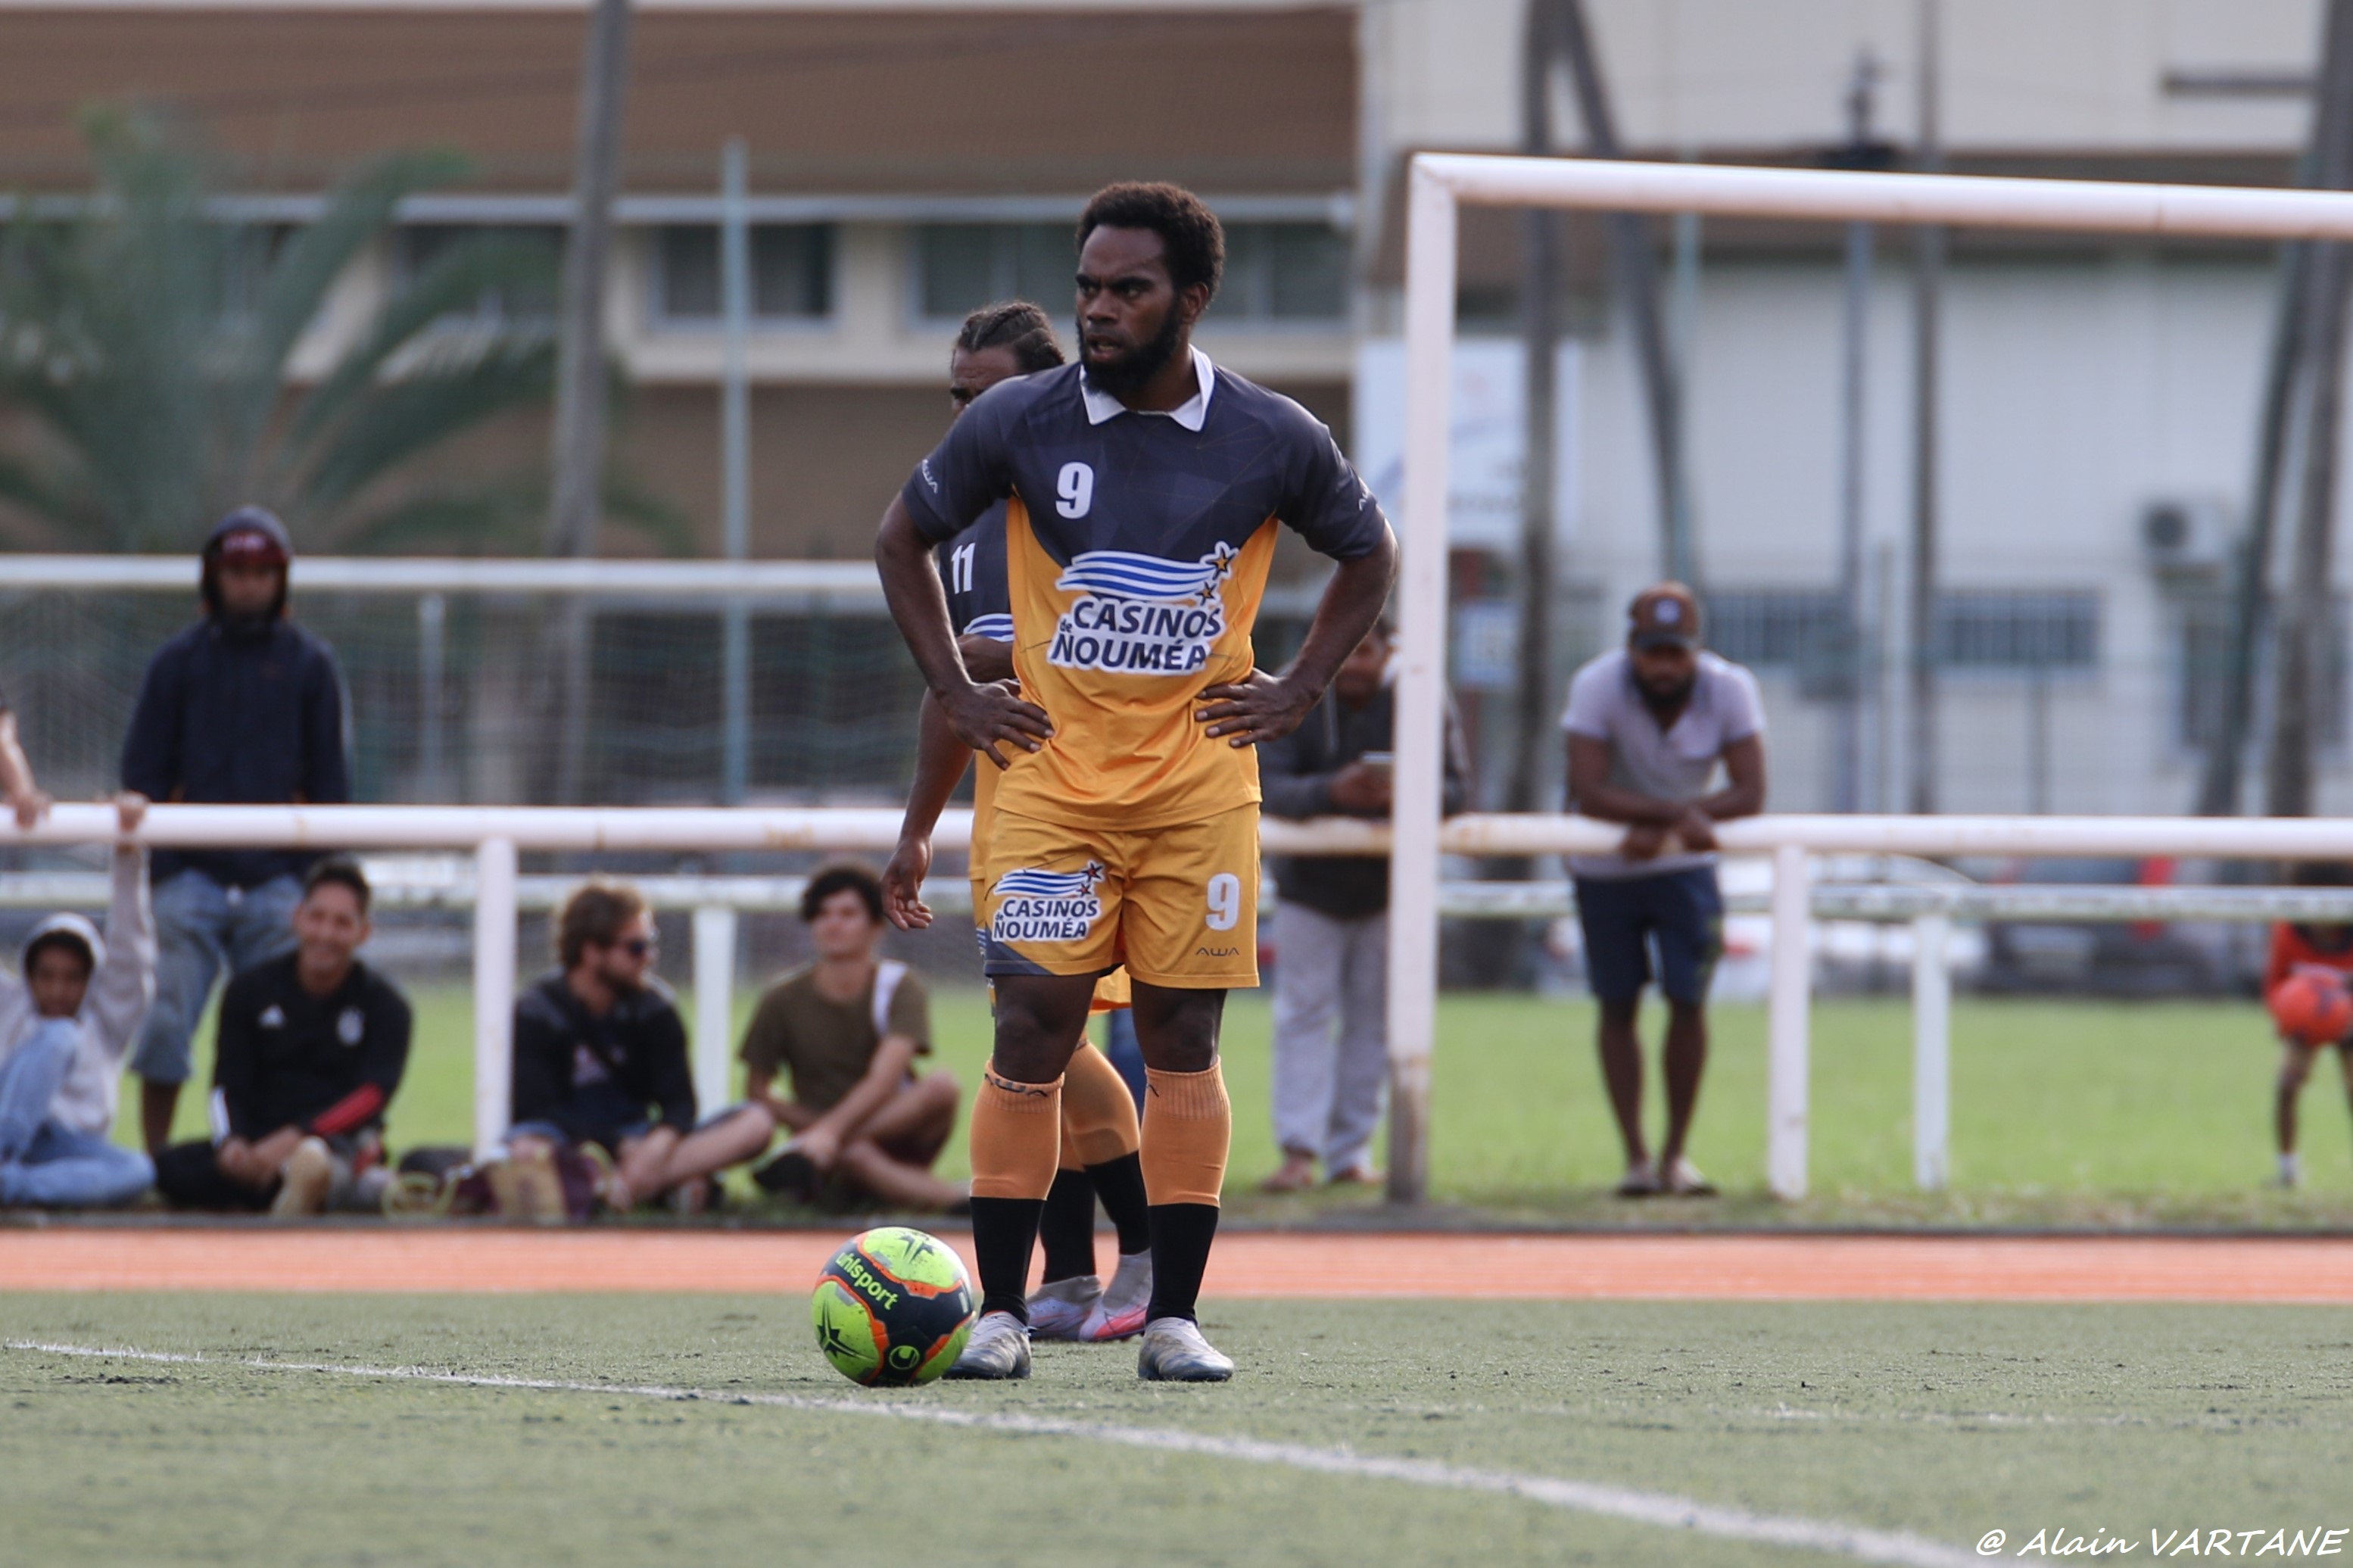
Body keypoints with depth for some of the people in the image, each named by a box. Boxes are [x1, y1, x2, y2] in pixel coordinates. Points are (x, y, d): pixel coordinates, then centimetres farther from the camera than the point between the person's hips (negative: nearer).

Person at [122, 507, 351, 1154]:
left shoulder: (309, 664, 10)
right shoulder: (178, 661, 10)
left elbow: (329, 783, 11)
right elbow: (143, 772, 9)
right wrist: (143, 873, -1)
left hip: (276, 879, 0)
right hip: (191, 876, 0)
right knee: (164, 1024, -6)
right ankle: (153, 1161, 0)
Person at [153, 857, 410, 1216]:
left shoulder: (383, 1004, 3)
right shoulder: (251, 989, 10)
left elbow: (371, 1096, -11)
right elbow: (227, 1086, 3)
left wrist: (294, 1138, -27)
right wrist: (230, 1142, -21)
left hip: (342, 1141, -3)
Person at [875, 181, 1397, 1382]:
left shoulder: (1273, 441, -2)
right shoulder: (1018, 423, -3)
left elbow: (1368, 557, 16)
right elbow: (903, 539, 11)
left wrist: (1297, 692, 5)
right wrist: (956, 694, 4)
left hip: (1201, 785, 1)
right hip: (1051, 777, -1)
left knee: (1182, 1036, 1)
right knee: (1033, 1029, -7)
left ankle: (1175, 1317, 6)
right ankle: (1001, 1310, -2)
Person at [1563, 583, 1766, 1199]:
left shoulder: (1730, 690, -18)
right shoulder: (1598, 686, -23)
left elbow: (1750, 794, -22)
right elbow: (1587, 792, -31)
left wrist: (1660, 830, -32)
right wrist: (1679, 812, -42)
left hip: (1685, 867, 1)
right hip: (1604, 869, -1)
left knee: (1688, 999, -8)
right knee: (1617, 1005, 1)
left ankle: (1676, 1154, 5)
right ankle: (1636, 1157, 7)